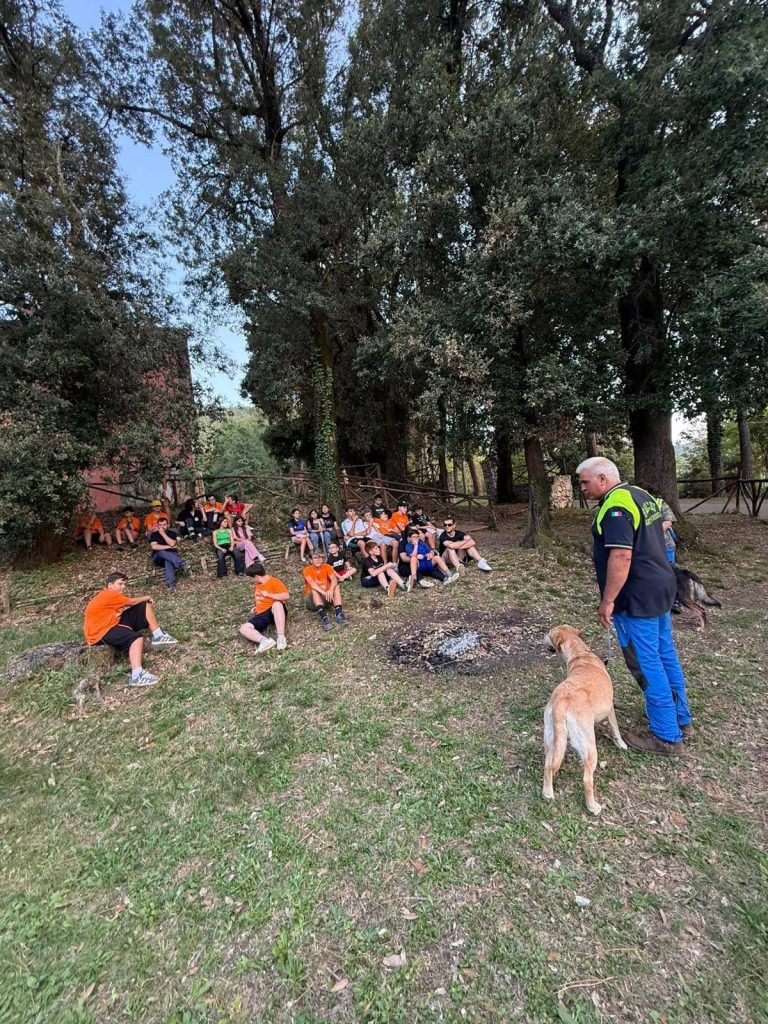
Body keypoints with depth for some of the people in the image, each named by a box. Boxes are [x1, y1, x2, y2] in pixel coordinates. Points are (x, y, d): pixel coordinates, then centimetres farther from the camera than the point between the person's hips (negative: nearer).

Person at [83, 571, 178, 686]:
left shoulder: (111, 596, 15)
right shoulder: (108, 595, -15)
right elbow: (132, 602, -6)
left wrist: (146, 601, -4)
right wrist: (146, 597, 12)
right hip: (101, 632, -10)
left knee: (144, 606, 5)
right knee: (136, 638, -33)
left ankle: (158, 636, 7)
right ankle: (136, 675, -45)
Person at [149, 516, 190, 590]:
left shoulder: (172, 533, 9)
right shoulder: (154, 535, 7)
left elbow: (172, 543, -12)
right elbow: (154, 547, -11)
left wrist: (163, 533, -9)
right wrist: (169, 547, -12)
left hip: (172, 555, -1)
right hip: (159, 558, 1)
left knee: (168, 560, -39)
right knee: (161, 552, -37)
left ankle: (170, 583, -60)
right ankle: (181, 563, -53)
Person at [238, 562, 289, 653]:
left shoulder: (274, 581, -2)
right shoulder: (257, 585, 21)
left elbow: (286, 596, -16)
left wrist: (268, 594, -16)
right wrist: (255, 607, 21)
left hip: (276, 613, -6)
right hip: (261, 615, 6)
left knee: (277, 604, -41)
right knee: (243, 629, -20)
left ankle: (281, 638, -45)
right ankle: (265, 640, -45)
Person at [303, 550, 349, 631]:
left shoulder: (326, 567, -4)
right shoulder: (307, 570, -12)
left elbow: (334, 579, -21)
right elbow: (312, 583, -30)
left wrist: (331, 590, -42)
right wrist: (324, 593, -44)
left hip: (326, 597, 2)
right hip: (313, 601, -2)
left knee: (336, 586, -21)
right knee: (314, 590, -31)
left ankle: (338, 613, -33)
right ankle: (323, 616, -44)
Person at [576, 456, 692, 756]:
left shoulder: (616, 507, -22)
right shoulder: (641, 494, 10)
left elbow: (621, 556, -28)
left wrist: (607, 601, -23)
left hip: (636, 599, -10)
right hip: (661, 588, 10)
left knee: (647, 664, 2)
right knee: (665, 655, 20)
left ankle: (666, 736, 16)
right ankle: (681, 720, 35)